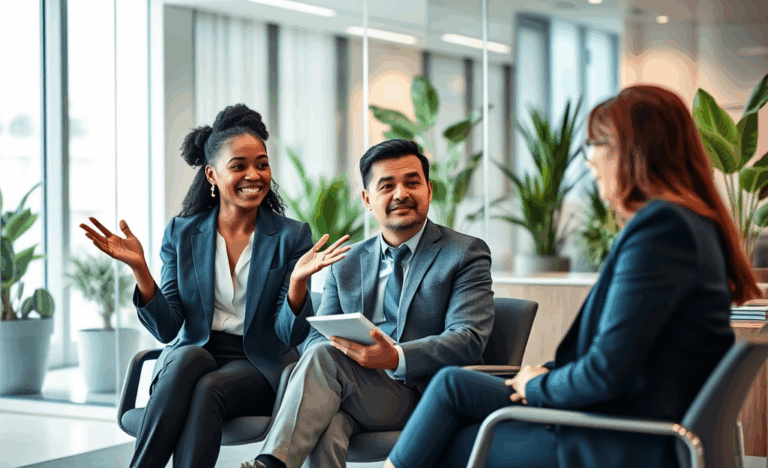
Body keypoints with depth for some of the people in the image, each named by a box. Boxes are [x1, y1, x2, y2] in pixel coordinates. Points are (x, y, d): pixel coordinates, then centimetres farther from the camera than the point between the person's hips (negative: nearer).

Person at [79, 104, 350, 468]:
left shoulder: (291, 236, 0)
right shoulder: (182, 233, 5)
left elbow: (290, 335, -6)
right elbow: (167, 329, -1)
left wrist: (299, 279, -24)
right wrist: (139, 268, -15)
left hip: (258, 366, -1)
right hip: (194, 355, 2)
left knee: (209, 388, -33)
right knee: (188, 357, -33)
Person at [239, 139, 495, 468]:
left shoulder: (467, 254, 4)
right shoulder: (346, 265, 20)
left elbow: (468, 339, -9)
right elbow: (315, 337, 13)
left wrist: (395, 357, -28)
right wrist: (343, 345, -15)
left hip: (425, 396, -3)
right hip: (361, 388, 3)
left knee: (324, 357, -30)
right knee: (329, 421, -36)